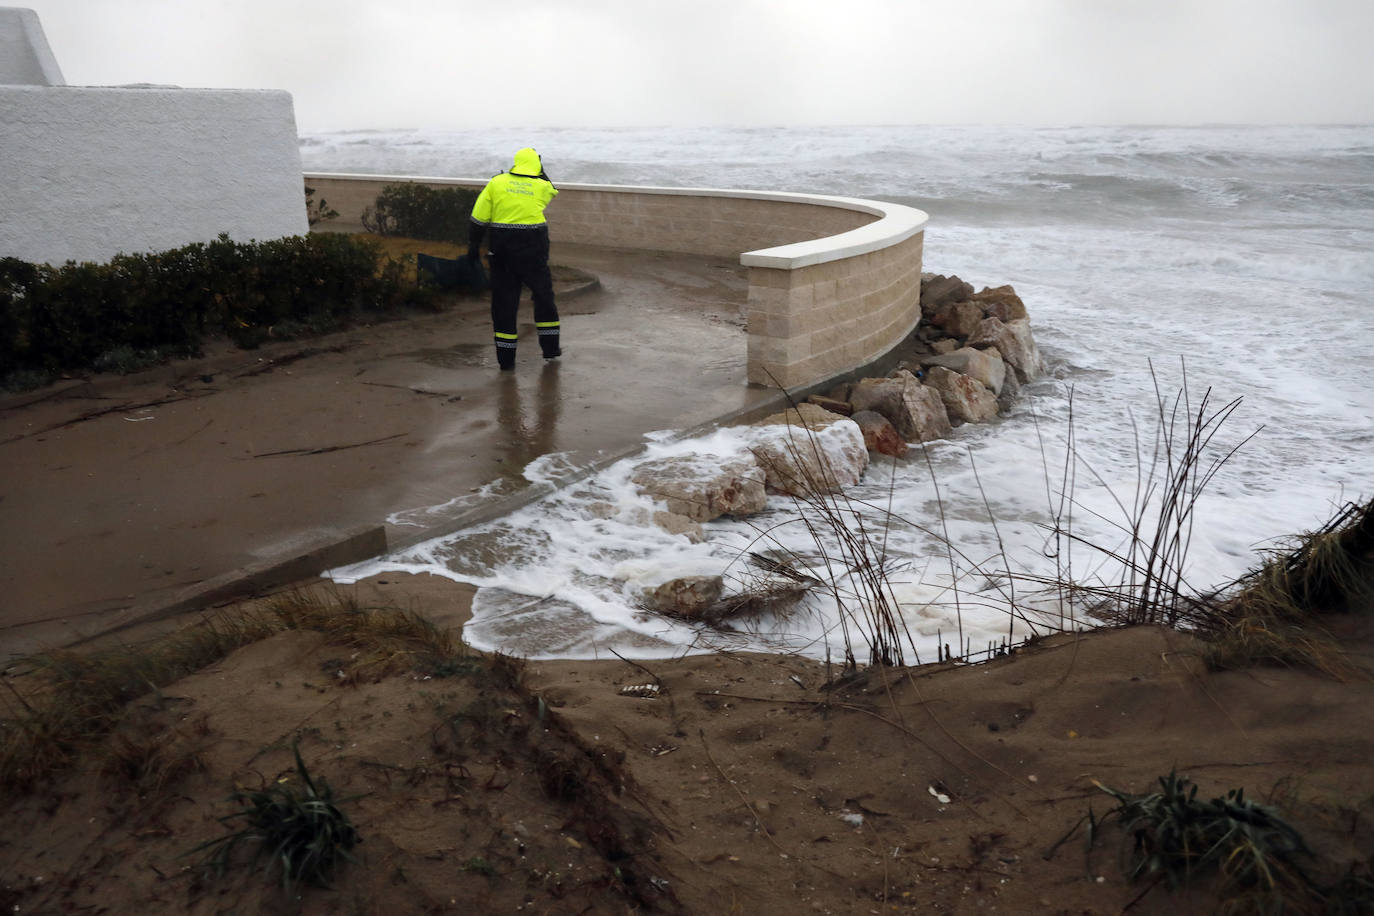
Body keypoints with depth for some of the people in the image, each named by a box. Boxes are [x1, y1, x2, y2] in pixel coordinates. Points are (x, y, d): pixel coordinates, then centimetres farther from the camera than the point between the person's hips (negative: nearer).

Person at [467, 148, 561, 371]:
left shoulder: (497, 183, 1)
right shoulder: (543, 187, 0)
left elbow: (479, 217, 1)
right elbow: (553, 191, 25)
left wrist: (474, 244, 9)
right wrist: (541, 174, 23)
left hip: (501, 249, 1)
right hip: (533, 249, -1)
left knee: (503, 300, 6)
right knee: (543, 295, 17)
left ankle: (506, 359, 6)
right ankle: (550, 347, 25)